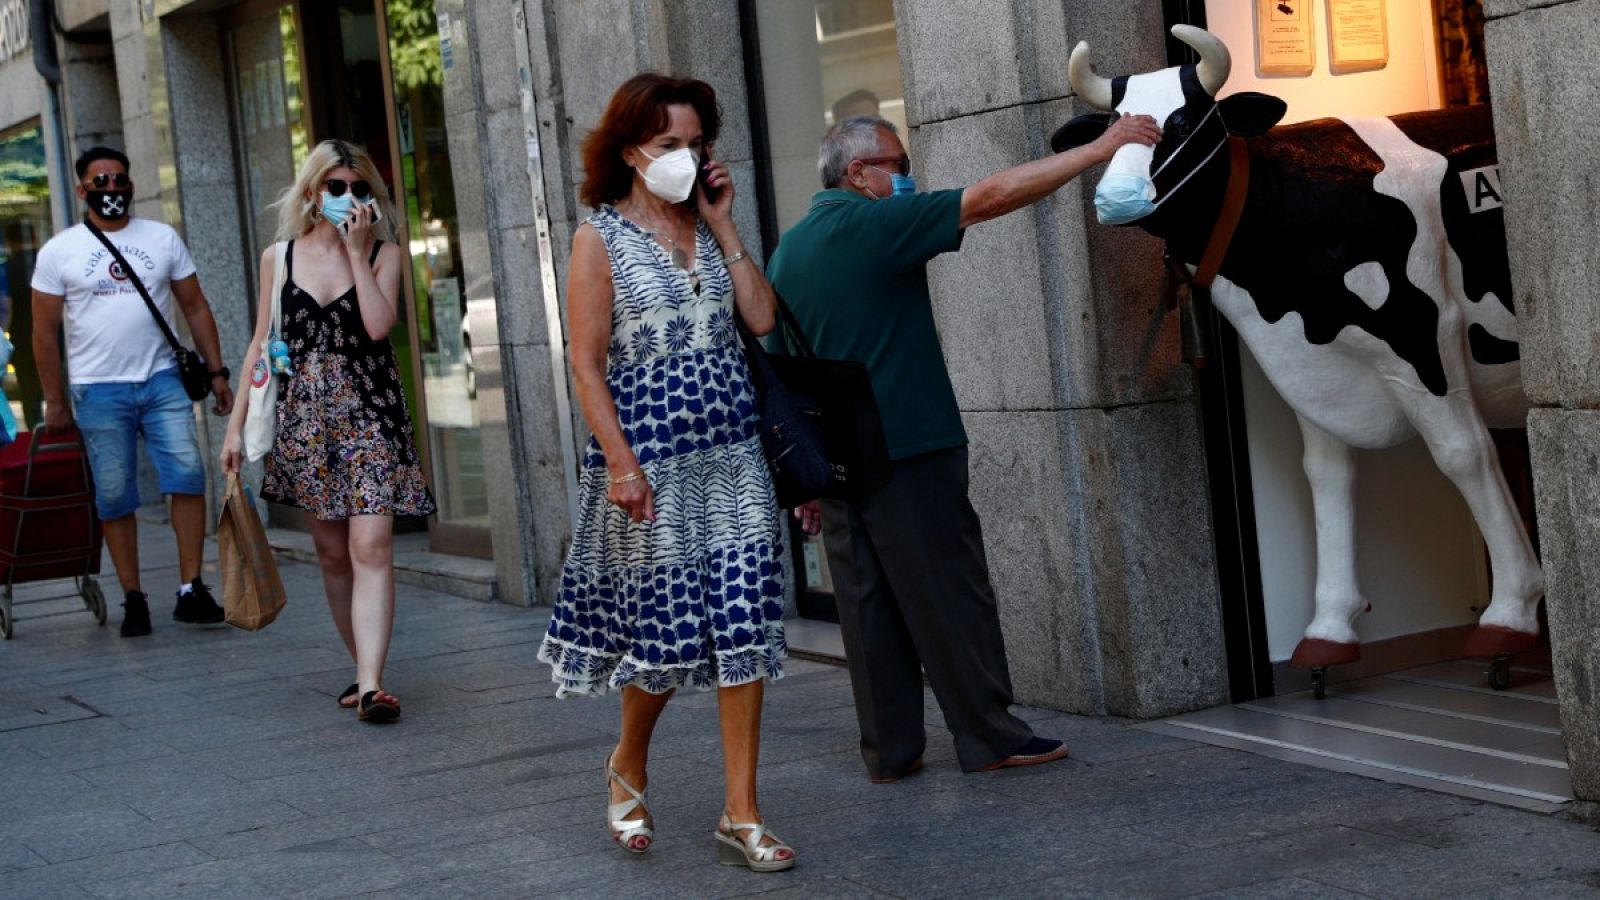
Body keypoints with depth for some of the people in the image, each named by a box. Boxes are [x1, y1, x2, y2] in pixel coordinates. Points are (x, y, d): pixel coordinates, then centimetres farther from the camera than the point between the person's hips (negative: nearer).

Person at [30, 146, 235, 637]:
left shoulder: (163, 238, 9)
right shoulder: (59, 251, 4)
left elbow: (195, 307, 11)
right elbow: (45, 332, 5)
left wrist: (217, 372, 4)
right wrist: (55, 402, 2)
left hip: (163, 380, 1)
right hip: (98, 390, -1)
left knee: (188, 475, -12)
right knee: (114, 498, 1)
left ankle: (191, 590, -7)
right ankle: (133, 599, 9)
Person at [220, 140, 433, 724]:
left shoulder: (385, 253, 3)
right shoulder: (279, 257, 9)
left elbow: (379, 325, -15)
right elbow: (261, 344, 12)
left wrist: (357, 250, -10)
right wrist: (236, 423, 8)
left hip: (371, 414, -3)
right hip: (304, 416, 3)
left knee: (371, 547, -13)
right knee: (333, 554, 8)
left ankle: (370, 685, -19)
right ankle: (364, 669, 20)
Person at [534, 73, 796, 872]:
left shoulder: (706, 229, 11)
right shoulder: (601, 236, -3)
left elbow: (762, 319, 0)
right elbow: (588, 364, -8)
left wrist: (724, 225, 0)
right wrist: (621, 461, -15)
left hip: (732, 455, 4)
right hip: (651, 463, -4)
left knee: (742, 630, -1)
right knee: (665, 633, 2)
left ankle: (742, 814, 5)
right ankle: (628, 768, 31)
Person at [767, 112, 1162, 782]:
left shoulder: (786, 250, 14)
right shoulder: (875, 224, -11)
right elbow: (994, 195, -14)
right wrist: (1099, 149, -10)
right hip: (906, 449, -7)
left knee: (867, 602, 9)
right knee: (949, 595, 0)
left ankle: (889, 751, 12)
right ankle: (988, 736, 6)